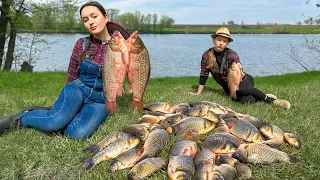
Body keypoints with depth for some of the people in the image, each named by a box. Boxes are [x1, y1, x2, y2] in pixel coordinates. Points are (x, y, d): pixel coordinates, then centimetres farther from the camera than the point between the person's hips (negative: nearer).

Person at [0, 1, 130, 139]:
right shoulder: (81, 44, 1)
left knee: (78, 133, -32)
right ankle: (21, 117, -4)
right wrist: (65, 101, 15)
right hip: (78, 89, 0)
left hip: (100, 101, 0)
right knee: (55, 121, -34)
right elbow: (71, 76, 10)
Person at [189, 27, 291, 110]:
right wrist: (198, 93, 0)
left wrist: (240, 72, -33)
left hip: (244, 81, -1)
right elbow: (203, 75, -1)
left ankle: (266, 98, -15)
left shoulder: (232, 55, -12)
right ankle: (272, 101, -7)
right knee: (247, 100, -31)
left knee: (241, 89, -39)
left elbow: (241, 77, -12)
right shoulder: (207, 55, -7)